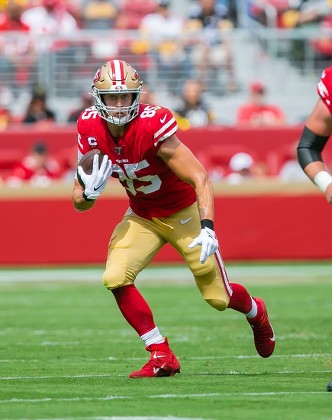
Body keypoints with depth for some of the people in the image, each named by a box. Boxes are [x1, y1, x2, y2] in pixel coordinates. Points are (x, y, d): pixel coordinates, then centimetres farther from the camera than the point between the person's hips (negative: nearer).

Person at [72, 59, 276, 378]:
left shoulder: (153, 126, -32)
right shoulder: (91, 130, -15)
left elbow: (200, 179, -30)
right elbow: (79, 202, -7)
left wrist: (207, 229, -41)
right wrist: (90, 191, -30)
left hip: (184, 213, -4)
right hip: (141, 216, 4)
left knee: (218, 297, 3)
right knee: (116, 278, -19)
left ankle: (256, 313, 41)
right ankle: (161, 356, -5)